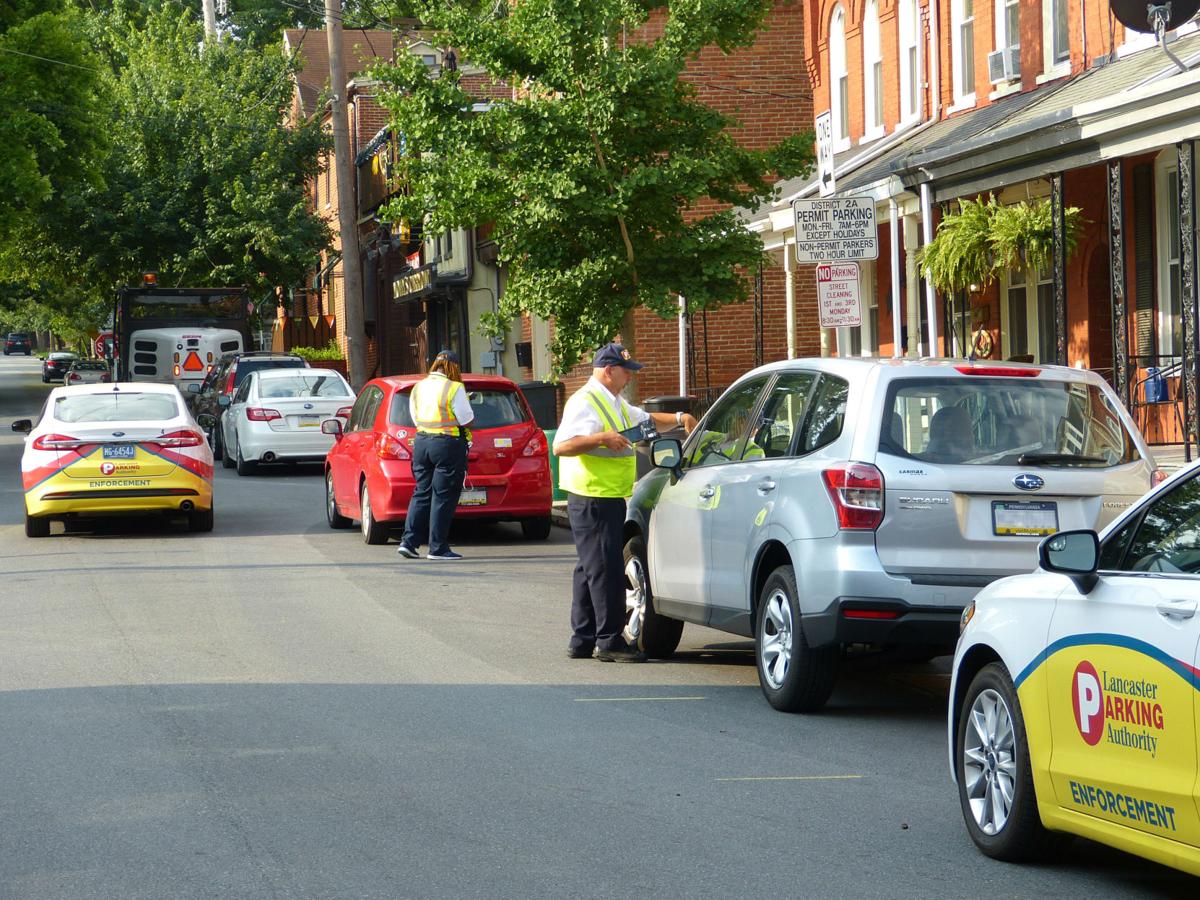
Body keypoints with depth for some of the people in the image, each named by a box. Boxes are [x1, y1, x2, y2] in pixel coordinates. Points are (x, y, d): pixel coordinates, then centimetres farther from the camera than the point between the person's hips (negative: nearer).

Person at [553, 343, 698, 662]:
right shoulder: (586, 403, -13)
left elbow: (647, 420, 33)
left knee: (590, 569, 12)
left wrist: (679, 418, 16)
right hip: (593, 499, -11)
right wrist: (602, 438, -31)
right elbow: (561, 446, -22)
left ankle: (582, 640, 17)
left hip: (608, 499, 11)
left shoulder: (615, 404, 20)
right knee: (605, 569, -11)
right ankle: (609, 641, -10)